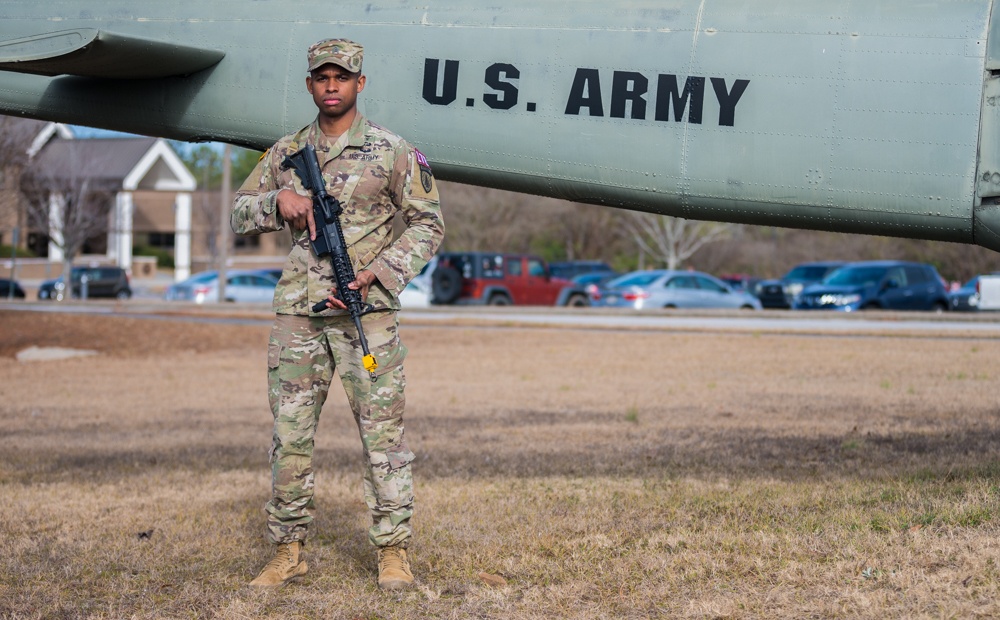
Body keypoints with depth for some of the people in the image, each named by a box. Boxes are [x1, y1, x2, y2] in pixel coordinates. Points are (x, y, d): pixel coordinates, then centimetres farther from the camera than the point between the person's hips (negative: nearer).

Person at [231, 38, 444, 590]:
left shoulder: (391, 152, 1)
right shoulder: (285, 153, 11)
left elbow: (428, 225, 2)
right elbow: (240, 213, 15)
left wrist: (377, 274, -10)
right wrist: (279, 200, -7)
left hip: (366, 311, -3)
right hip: (298, 313, 3)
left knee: (382, 432, -3)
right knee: (290, 435, 5)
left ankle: (393, 550, 6)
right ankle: (288, 552, 14)